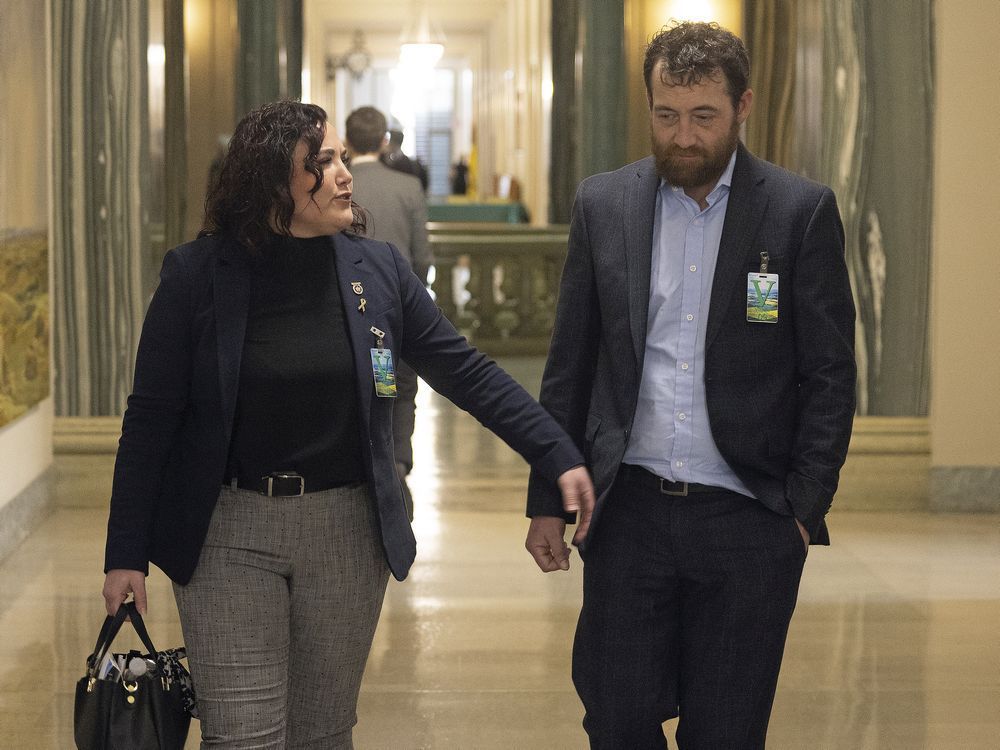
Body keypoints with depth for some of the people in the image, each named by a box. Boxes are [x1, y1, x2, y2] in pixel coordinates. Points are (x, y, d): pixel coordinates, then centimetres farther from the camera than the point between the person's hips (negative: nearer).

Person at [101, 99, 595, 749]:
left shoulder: (378, 269, 1)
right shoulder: (198, 274, -6)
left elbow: (467, 373, 4)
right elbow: (151, 418, -3)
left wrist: (560, 458, -2)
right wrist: (127, 554, -4)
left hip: (348, 533, 2)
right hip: (227, 532, -2)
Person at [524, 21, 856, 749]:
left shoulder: (802, 211, -2)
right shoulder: (603, 204, 5)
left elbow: (830, 376, -2)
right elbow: (570, 366, 9)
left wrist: (804, 511, -8)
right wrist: (548, 500, 7)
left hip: (747, 524, -2)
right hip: (630, 511, 2)